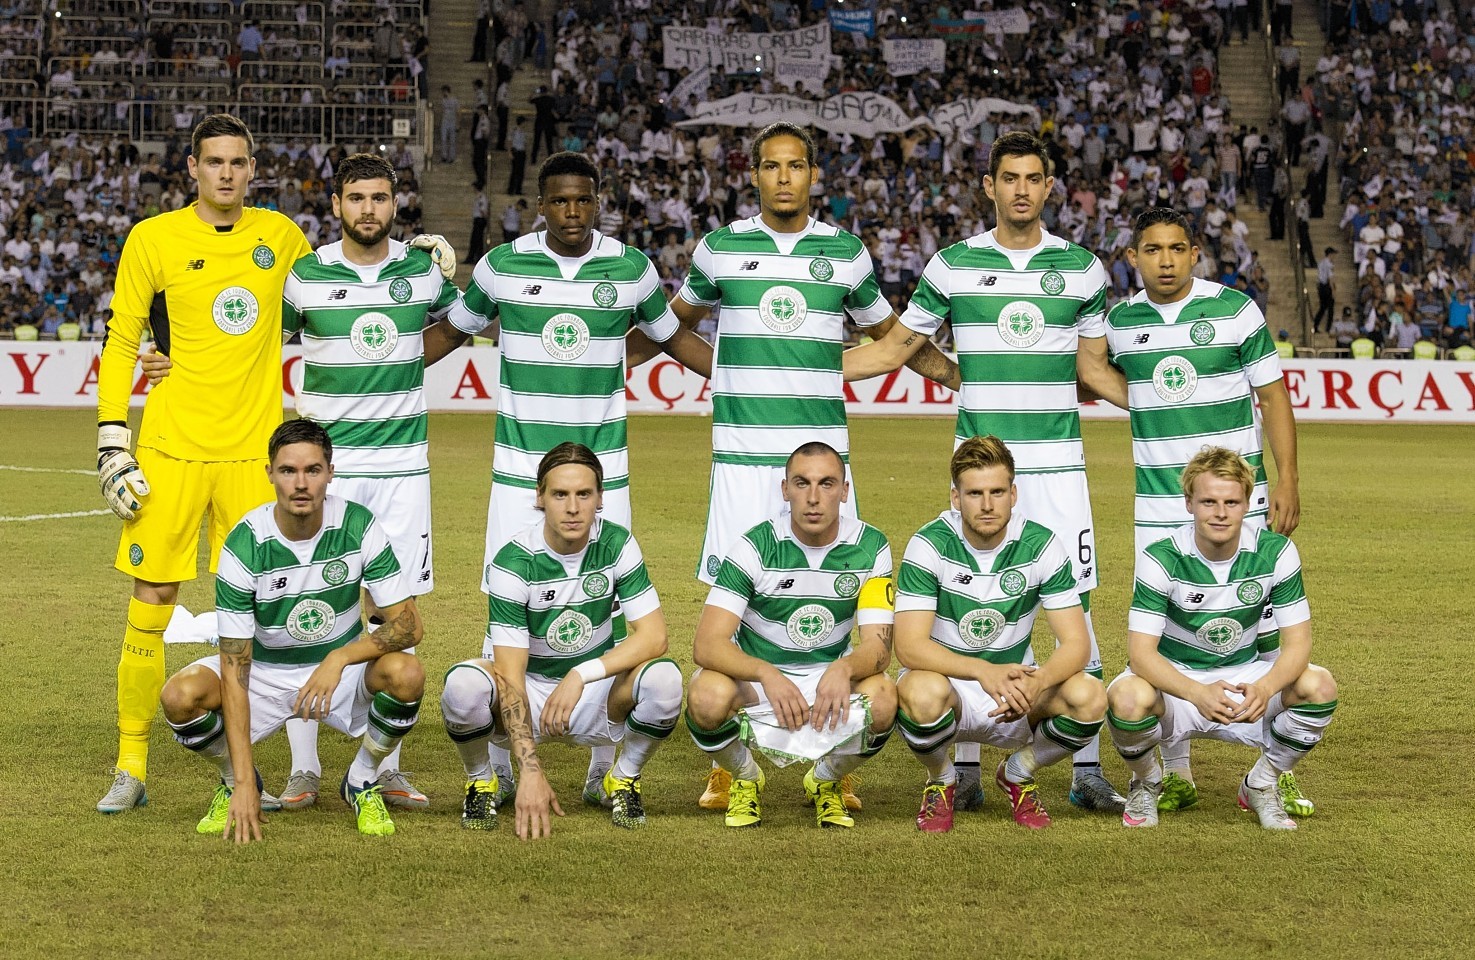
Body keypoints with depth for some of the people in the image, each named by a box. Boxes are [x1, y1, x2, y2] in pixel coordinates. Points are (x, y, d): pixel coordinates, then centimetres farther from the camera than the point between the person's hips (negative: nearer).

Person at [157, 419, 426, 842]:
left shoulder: (358, 526, -18)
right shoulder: (245, 544, -22)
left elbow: (408, 624, -17)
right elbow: (234, 667, -23)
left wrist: (339, 658, -36)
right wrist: (244, 783, -29)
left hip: (343, 668, 1)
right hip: (265, 671, -1)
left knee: (407, 674, -31)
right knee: (181, 696, -29)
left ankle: (362, 782, -1)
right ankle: (234, 781, 5)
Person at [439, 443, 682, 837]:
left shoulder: (617, 545, -11)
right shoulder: (514, 562, -19)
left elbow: (653, 636, -15)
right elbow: (510, 675, -24)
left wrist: (581, 675, -30)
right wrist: (530, 771, -34)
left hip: (598, 694, 2)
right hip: (528, 695, -2)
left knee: (664, 677, -29)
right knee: (464, 683, -34)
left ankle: (624, 780, -1)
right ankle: (481, 782, -3)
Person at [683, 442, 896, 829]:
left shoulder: (870, 547, -10)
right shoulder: (755, 547, -17)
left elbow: (878, 645, -16)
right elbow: (706, 644, -24)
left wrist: (844, 670, -41)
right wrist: (767, 674, -44)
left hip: (830, 677, 1)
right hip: (753, 676, -1)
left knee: (882, 699, -32)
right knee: (707, 697, -35)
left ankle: (826, 781, 2)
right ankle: (746, 779, 1)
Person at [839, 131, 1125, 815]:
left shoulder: (1082, 267, 7)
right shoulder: (953, 264, 5)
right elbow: (892, 350, 11)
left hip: (1057, 462, 0)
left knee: (1075, 607, -3)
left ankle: (1088, 770, 4)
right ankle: (965, 770, 9)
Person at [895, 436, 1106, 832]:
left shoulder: (1041, 545, -8)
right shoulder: (929, 546, -14)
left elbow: (1076, 643, -11)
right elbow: (909, 645, -23)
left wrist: (1037, 682, -34)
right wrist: (984, 671, -39)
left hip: (1016, 690, 2)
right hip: (947, 685, -2)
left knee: (1089, 697, -26)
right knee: (923, 691, -38)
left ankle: (1018, 774, 6)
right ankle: (940, 781, -2)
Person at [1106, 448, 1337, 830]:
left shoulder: (1275, 552, -12)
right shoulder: (1162, 559, -18)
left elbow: (1297, 642, -14)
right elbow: (1141, 651, -24)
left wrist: (1265, 688, -37)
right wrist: (1198, 694, -43)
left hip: (1243, 680, 2)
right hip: (1174, 682, -2)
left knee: (1319, 686, -25)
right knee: (1128, 697, -37)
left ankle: (1262, 784, 3)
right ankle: (1146, 784, 0)